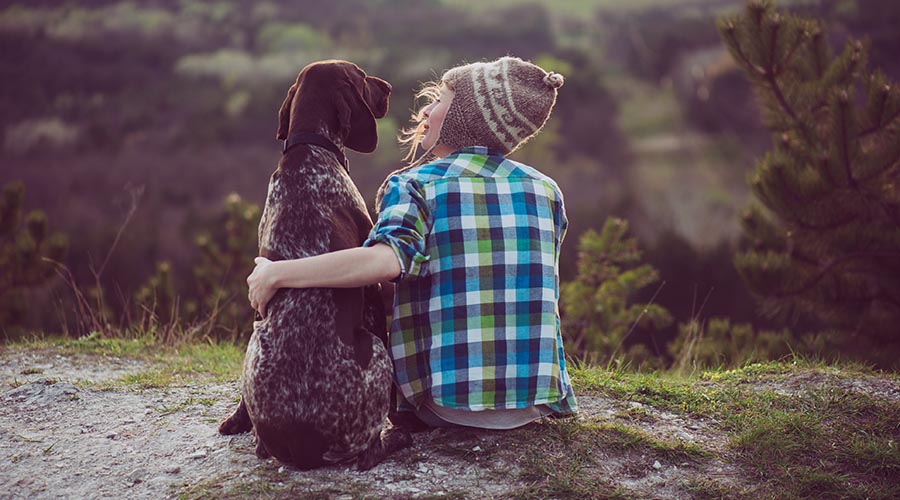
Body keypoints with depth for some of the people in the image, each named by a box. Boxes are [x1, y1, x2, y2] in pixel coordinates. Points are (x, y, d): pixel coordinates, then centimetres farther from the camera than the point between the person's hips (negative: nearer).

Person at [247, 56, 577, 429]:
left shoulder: (416, 184, -8)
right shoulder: (546, 190, 5)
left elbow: (386, 260, -29)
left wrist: (276, 273, -21)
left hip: (447, 406, -4)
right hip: (536, 404, 4)